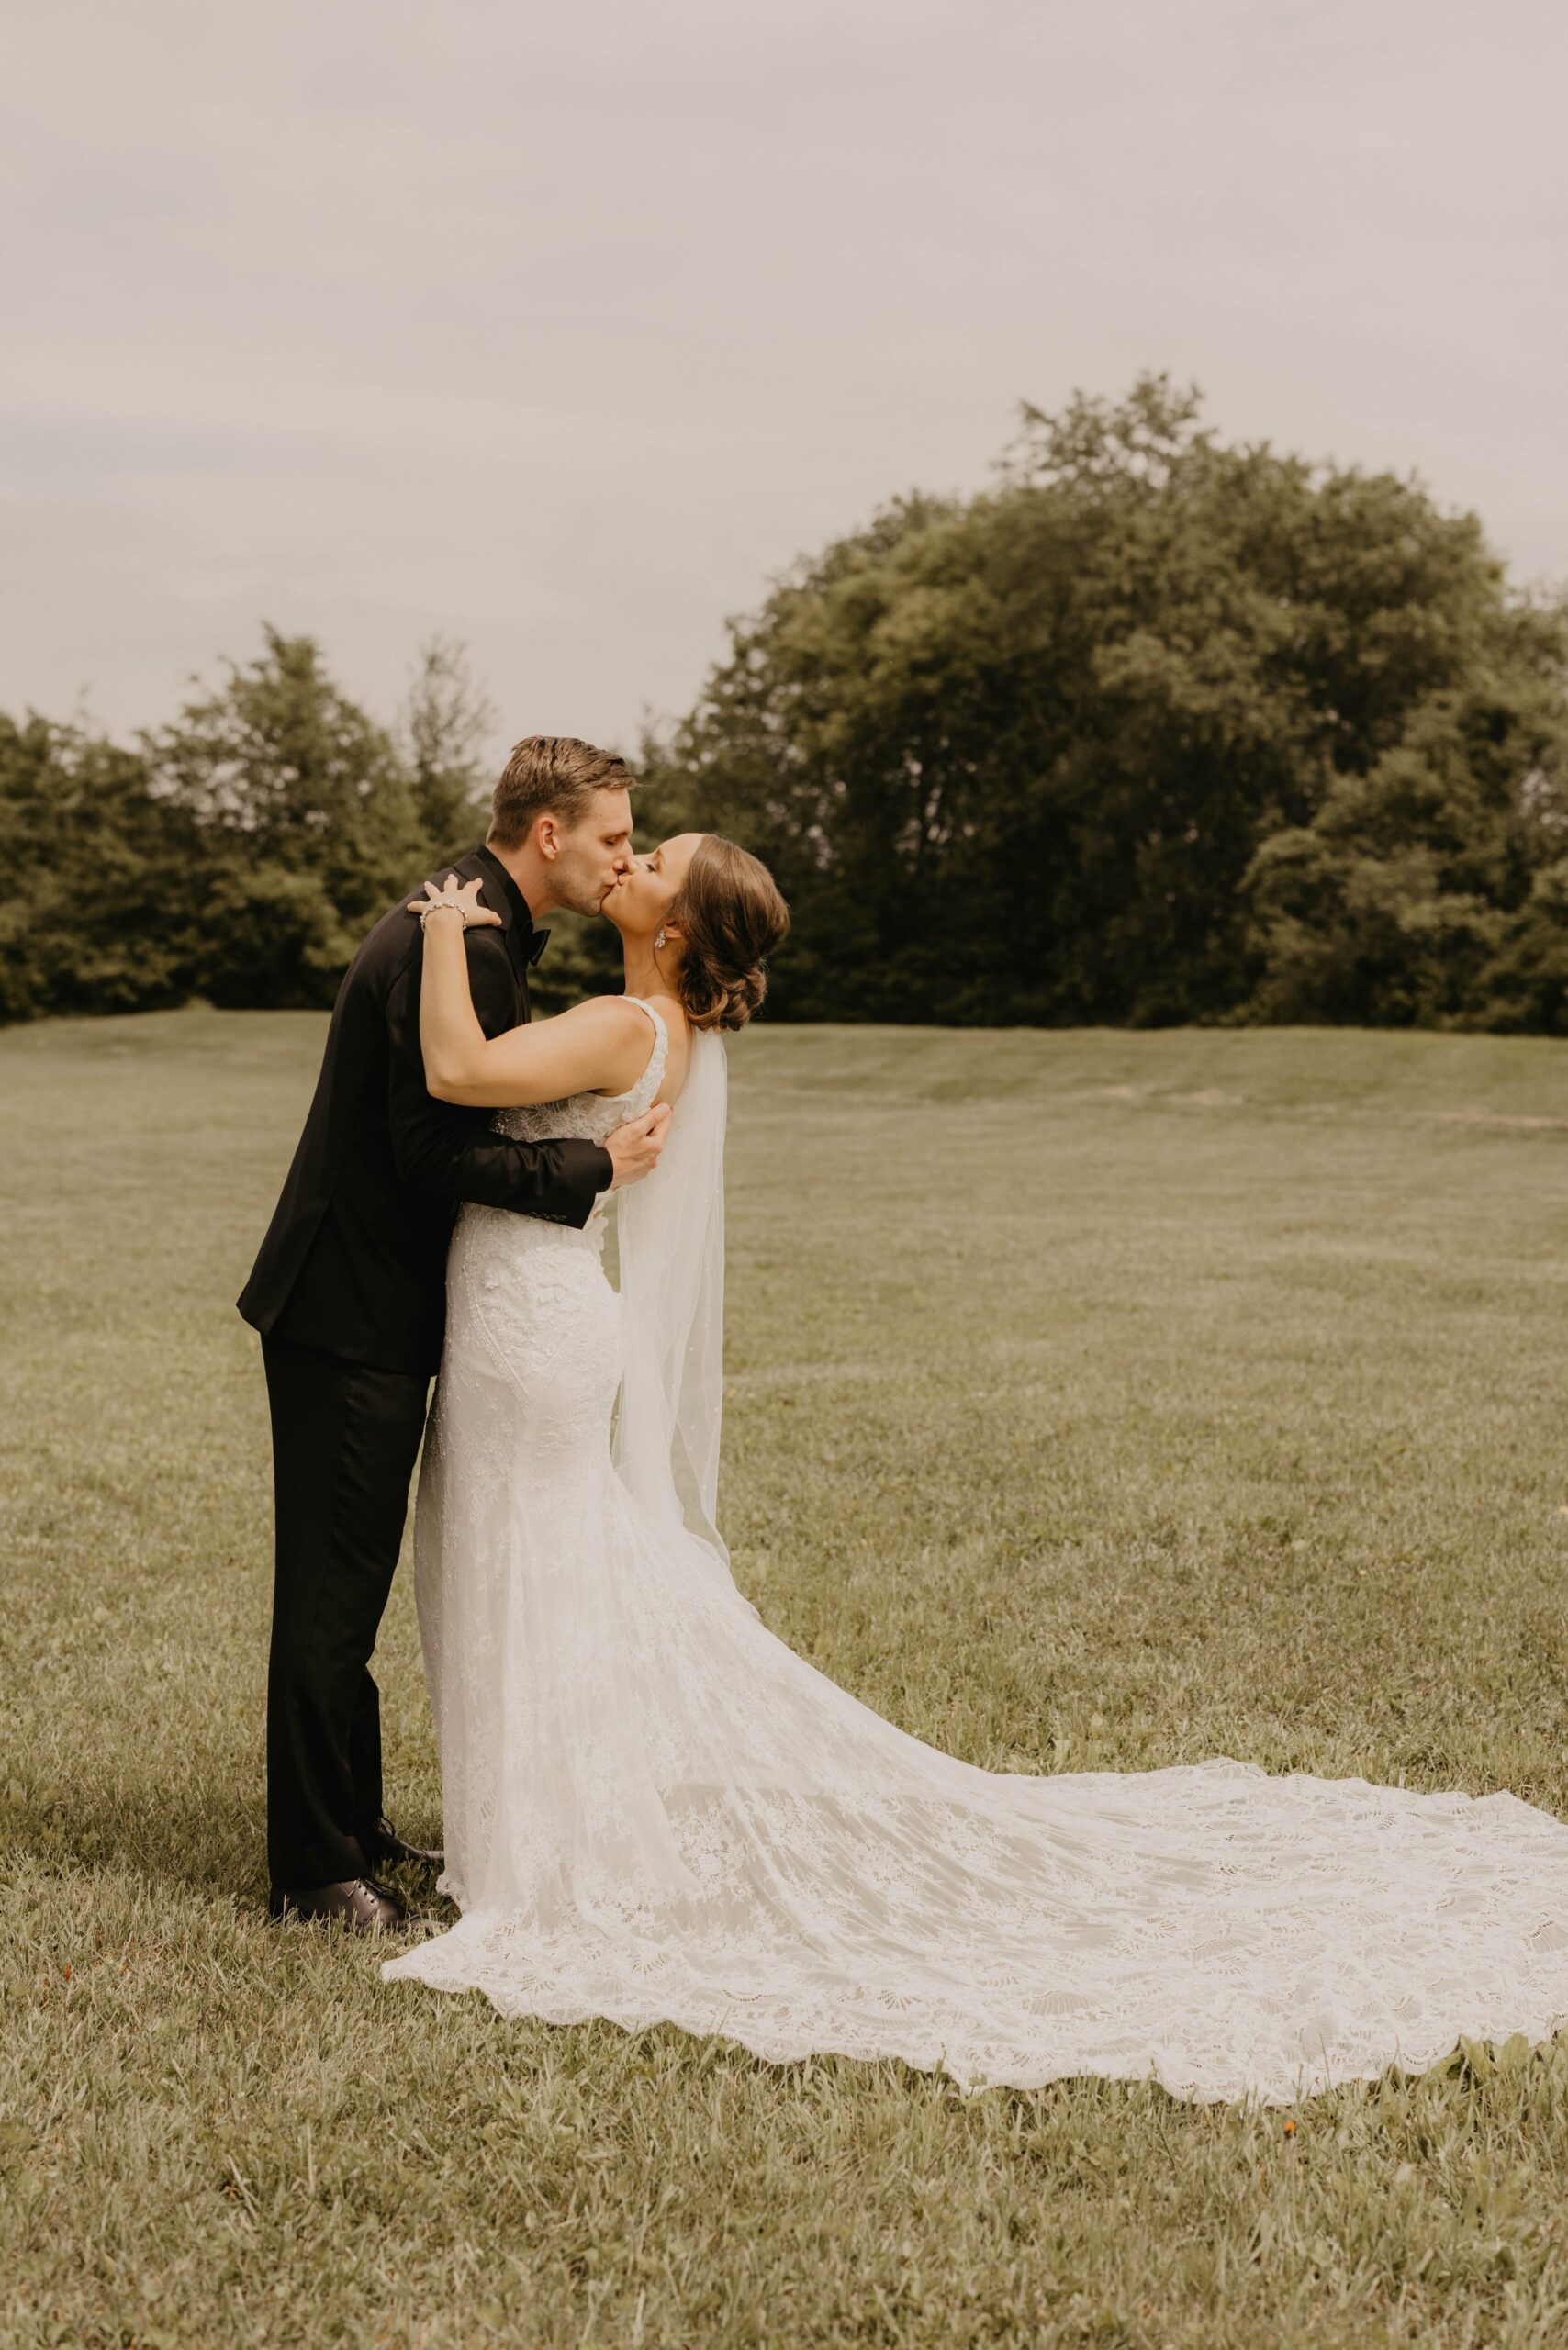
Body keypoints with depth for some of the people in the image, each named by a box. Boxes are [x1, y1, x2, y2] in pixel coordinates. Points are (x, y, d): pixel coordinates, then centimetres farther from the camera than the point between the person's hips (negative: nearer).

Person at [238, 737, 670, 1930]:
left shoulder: (485, 931, 12)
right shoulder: (456, 945, -21)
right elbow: (435, 1152, -24)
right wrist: (598, 1165, -20)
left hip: (381, 1305, 10)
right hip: (349, 1311, -10)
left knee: (353, 1581, 17)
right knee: (332, 1587, -1)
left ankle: (351, 1826, 29)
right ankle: (314, 1869, 9)